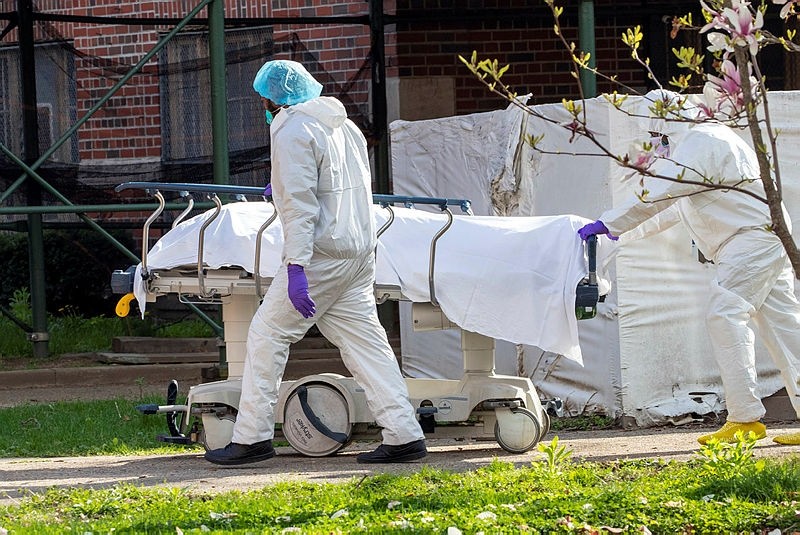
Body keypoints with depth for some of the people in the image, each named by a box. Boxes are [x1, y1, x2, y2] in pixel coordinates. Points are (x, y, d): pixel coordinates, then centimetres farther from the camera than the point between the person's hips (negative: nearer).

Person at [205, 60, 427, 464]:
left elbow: (300, 206, -19)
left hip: (322, 255, -8)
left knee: (267, 334, 0)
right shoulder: (345, 127, 16)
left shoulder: (292, 132, -10)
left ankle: (252, 437, 1)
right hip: (360, 251, 8)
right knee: (364, 342, 8)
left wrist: (296, 267, -23)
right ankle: (404, 436, 1)